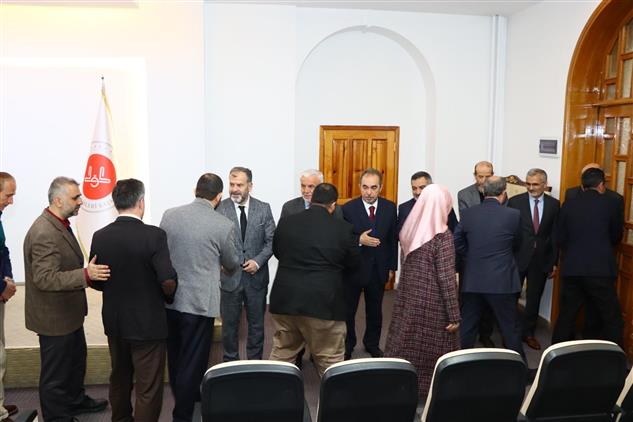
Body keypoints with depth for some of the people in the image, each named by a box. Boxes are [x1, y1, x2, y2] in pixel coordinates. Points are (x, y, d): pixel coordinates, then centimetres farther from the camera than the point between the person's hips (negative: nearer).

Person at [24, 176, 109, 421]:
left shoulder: (59, 224, 6)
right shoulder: (44, 233, -27)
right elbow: (45, 279, -31)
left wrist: (88, 272, 20)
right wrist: (85, 275, -38)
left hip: (68, 312, 10)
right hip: (54, 317, -10)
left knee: (76, 359, 26)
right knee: (56, 372, 8)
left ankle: (75, 400, 46)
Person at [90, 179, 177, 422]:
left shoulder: (100, 237, -5)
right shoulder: (154, 235, -20)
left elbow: (96, 282, 3)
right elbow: (168, 281, -22)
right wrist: (169, 297, -1)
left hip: (114, 321, 6)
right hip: (147, 323, -6)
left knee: (119, 378, 25)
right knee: (148, 388, 7)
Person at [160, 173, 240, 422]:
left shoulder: (169, 215, -2)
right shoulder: (224, 225, -12)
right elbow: (231, 264, 4)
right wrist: (222, 267, 28)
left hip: (170, 299, 5)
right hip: (200, 302, -5)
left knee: (175, 356, 23)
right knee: (192, 360, 9)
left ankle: (183, 396, 44)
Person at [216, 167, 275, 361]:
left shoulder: (263, 208, -1)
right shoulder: (220, 208, -7)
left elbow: (271, 241, 0)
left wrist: (258, 261, -13)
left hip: (256, 276, 2)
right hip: (229, 276, -1)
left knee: (256, 323, 14)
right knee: (229, 324, 11)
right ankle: (230, 363, 30)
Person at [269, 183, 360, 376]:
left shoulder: (286, 222, 1)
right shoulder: (343, 228, -8)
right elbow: (354, 262, 5)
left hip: (286, 299, 3)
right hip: (323, 302, -3)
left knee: (281, 354, 18)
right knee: (330, 360, 9)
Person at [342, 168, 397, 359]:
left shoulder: (390, 207, -3)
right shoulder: (348, 208, -12)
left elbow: (393, 239, 4)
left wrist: (392, 266, 5)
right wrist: (359, 240, -26)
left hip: (378, 269, 3)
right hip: (354, 268, -2)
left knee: (375, 311, 18)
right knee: (348, 311, 11)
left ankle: (372, 344, 38)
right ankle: (346, 347, 29)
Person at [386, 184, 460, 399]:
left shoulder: (409, 229, 1)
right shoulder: (442, 235, -18)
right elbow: (446, 278, -18)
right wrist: (454, 315, -12)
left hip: (408, 297, 6)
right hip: (432, 303, -6)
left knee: (405, 347, 15)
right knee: (433, 351, 11)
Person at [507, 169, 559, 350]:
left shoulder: (554, 204, 2)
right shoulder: (515, 201, -5)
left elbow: (555, 235, 4)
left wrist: (554, 262, 2)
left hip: (541, 259, 2)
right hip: (518, 257, -2)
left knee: (534, 298, 13)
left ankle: (528, 333, 29)